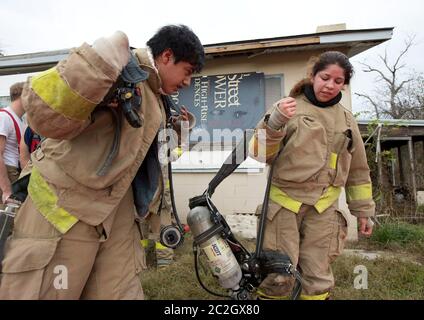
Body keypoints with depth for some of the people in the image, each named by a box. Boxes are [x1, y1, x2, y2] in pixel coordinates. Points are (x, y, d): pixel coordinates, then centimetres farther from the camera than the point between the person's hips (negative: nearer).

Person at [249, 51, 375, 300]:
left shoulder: (346, 119, 12)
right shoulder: (290, 108, -1)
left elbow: (357, 168, 17)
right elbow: (261, 154, -7)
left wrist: (363, 209, 17)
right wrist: (274, 122, -24)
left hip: (323, 207, 3)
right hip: (284, 202, -3)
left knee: (318, 278, 10)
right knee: (280, 274, 0)